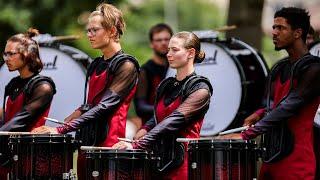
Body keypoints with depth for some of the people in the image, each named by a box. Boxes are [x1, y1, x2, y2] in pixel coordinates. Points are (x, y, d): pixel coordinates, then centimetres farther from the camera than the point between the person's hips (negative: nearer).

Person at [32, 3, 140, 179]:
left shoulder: (126, 65, -8)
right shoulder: (96, 65, 16)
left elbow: (105, 105, -17)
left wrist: (63, 129, -22)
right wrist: (58, 126, 6)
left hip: (108, 140, -7)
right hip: (87, 139, 7)